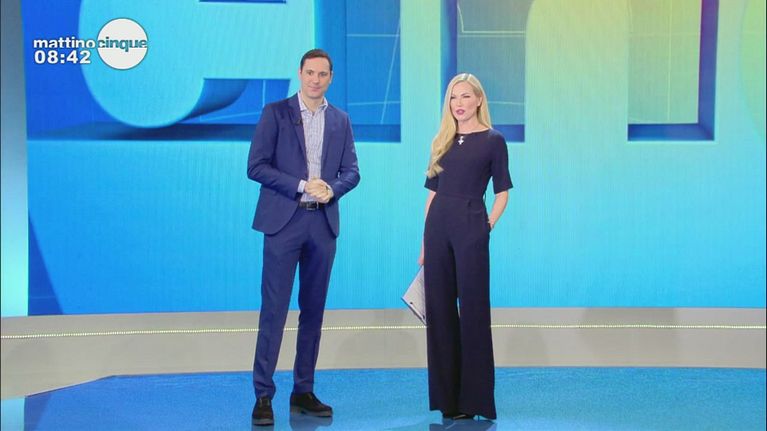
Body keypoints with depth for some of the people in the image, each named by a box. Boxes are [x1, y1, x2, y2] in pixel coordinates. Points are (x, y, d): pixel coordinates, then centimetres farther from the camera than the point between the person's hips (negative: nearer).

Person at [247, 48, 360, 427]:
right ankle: (263, 395, -2)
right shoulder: (276, 112, 0)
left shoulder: (340, 120, 12)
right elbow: (256, 166, -6)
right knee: (274, 309, -6)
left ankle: (303, 392, 15)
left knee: (313, 310, 7)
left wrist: (332, 189, -10)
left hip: (323, 223, 4)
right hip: (284, 221, -4)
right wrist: (302, 186, -13)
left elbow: (351, 171, 11)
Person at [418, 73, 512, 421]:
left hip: (470, 227, -5)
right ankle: (446, 396, 15)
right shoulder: (442, 142, 13)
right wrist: (425, 241, 8)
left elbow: (502, 192, 2)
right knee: (439, 310, 6)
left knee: (472, 310, -1)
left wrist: (486, 228, -8)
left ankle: (473, 398, 5)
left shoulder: (492, 140, 0)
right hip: (437, 226, 5)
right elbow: (433, 191, 12)